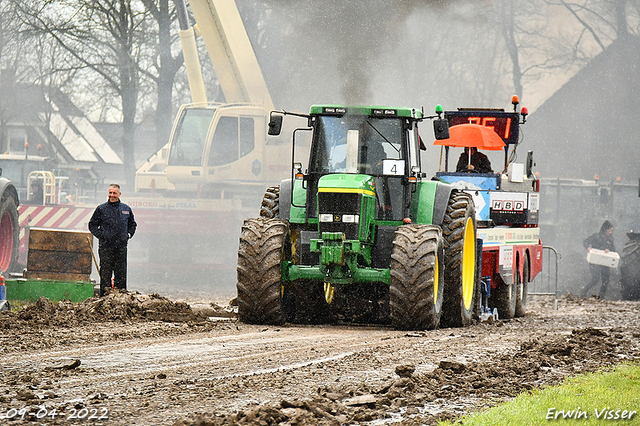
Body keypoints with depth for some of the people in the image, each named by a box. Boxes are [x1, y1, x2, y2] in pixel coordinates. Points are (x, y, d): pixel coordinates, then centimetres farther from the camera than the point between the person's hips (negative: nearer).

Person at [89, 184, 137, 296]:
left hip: (121, 247, 2)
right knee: (105, 273, -2)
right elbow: (92, 225, 8)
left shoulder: (126, 209, 11)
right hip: (106, 247, -2)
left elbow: (132, 224, 24)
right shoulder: (101, 209, 3)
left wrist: (128, 234, 8)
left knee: (121, 273, 5)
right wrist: (101, 235, -5)